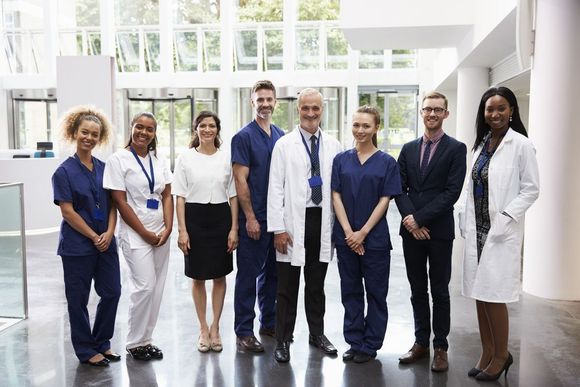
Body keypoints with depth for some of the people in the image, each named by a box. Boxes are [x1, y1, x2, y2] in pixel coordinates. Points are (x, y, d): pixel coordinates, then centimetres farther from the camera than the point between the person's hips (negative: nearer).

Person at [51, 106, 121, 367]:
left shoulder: (104, 168, 6)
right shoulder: (65, 171, -8)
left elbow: (112, 204, 6)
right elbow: (67, 211, -12)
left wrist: (109, 233, -9)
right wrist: (94, 237, -12)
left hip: (106, 244, 5)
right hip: (77, 245, -5)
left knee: (112, 292, 8)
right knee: (78, 298, 6)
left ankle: (101, 343, 26)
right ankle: (85, 349, 22)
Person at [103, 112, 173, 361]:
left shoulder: (159, 161, 10)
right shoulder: (118, 160, -5)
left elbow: (167, 196, 9)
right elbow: (120, 201, -9)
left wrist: (167, 229, -5)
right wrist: (145, 233, -10)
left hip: (161, 234, 5)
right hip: (135, 235, -5)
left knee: (156, 288, 6)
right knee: (144, 286, -9)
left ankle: (145, 339, 20)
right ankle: (135, 343, 10)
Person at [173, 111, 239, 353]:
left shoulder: (226, 158, 3)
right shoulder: (185, 159, 0)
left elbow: (233, 195, 4)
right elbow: (180, 197, 0)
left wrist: (234, 228, -2)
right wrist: (182, 230, -8)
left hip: (221, 219, 1)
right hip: (195, 219, -1)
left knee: (219, 276, 8)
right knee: (198, 277, 8)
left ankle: (215, 327, 23)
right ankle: (203, 329, 23)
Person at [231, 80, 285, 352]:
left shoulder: (281, 136, 11)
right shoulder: (244, 137, -7)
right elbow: (240, 180, -12)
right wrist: (250, 217, -15)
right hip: (254, 218, -6)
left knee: (272, 272, 15)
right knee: (248, 275, 1)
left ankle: (269, 322, 28)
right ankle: (244, 332, 10)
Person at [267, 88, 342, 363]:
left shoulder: (333, 146, 5)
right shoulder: (284, 145, -2)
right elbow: (275, 189, -5)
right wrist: (278, 229, -10)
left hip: (322, 220, 3)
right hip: (293, 222, -2)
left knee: (317, 283, 16)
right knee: (287, 285, 6)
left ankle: (317, 333, 31)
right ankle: (283, 339, 18)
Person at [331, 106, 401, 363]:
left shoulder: (387, 163, -1)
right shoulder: (341, 159, 5)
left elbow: (385, 200, -5)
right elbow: (336, 196, 1)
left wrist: (363, 233, -11)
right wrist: (348, 232, -9)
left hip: (375, 237, -2)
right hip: (345, 236, 2)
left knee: (375, 292, 6)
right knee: (350, 291, 10)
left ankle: (370, 345, 20)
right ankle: (354, 342, 22)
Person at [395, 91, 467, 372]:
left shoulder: (456, 149, -2)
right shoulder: (408, 149, 11)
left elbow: (452, 191, -11)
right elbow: (399, 188, 5)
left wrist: (419, 218, -14)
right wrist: (410, 219, -10)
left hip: (439, 231, -4)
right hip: (411, 230, 4)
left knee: (440, 292, 6)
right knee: (418, 291, 12)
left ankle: (440, 347, 17)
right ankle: (421, 342, 23)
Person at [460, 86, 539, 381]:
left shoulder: (520, 145, -7)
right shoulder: (481, 144, 12)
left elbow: (531, 189, -7)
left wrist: (505, 218, -16)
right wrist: (466, 221, 6)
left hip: (501, 232, -6)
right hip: (477, 230, 6)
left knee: (493, 295, -2)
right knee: (479, 294, 10)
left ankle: (501, 355, 17)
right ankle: (487, 353, 23)